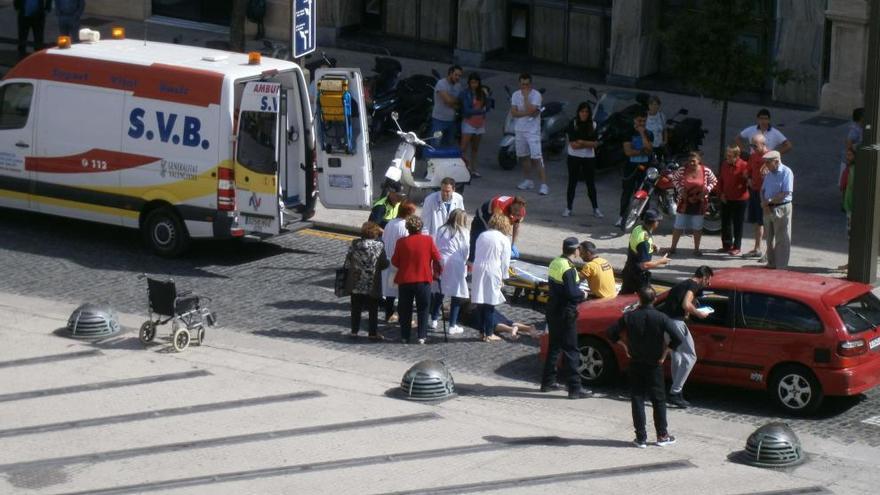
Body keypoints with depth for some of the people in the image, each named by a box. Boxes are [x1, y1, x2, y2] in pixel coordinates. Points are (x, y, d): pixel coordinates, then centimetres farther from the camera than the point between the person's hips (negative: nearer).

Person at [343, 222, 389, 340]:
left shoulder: (354, 244, -4)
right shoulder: (379, 246, -11)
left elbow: (348, 263, -2)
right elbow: (384, 264, -9)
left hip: (356, 284, 2)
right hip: (372, 285, -2)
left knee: (356, 308, 14)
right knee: (373, 310, 8)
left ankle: (354, 331, 18)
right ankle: (373, 333, 10)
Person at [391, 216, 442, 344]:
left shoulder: (401, 242, -5)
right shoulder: (428, 240, -4)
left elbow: (394, 262, 0)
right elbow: (437, 258, -1)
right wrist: (437, 271, 16)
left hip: (405, 280, 0)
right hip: (424, 280, 0)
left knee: (405, 310, 11)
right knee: (423, 309, 9)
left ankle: (405, 337, 12)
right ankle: (422, 336, 4)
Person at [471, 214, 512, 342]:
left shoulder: (482, 236, 11)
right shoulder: (504, 239, -3)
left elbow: (476, 255, 11)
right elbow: (505, 261, -4)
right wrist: (503, 277, 6)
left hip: (478, 271, 4)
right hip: (493, 273, -4)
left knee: (480, 304, 11)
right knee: (490, 304, 2)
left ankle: (484, 331, 17)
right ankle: (489, 334, 6)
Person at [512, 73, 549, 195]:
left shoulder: (536, 95, -10)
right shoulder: (515, 95, 4)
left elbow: (531, 110, -22)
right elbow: (513, 112, -6)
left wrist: (526, 96, -17)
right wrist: (528, 113, -15)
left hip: (533, 131, -5)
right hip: (519, 130, 5)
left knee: (537, 158, -13)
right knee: (523, 157, 16)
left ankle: (544, 184, -15)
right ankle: (528, 181, 32)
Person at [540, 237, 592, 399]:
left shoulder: (555, 263, 6)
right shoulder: (568, 269, -21)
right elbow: (571, 293, -26)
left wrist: (577, 292, 12)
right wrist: (582, 295, -6)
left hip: (553, 310, 9)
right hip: (565, 313, -9)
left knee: (554, 346, 19)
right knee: (571, 351, -4)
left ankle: (548, 381, 25)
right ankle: (575, 388, -3)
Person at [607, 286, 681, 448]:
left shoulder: (629, 317, -7)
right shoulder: (661, 318, -11)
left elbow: (611, 333, -6)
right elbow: (676, 339, -19)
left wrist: (625, 346, 4)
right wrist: (664, 354, -7)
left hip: (635, 364, 1)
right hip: (654, 365, -1)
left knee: (637, 400, 7)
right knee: (658, 400, 11)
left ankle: (641, 438, 5)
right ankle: (662, 436, 15)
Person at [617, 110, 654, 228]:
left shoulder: (648, 134, 6)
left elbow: (649, 149, -10)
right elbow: (628, 151, -11)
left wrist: (642, 134, -13)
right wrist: (643, 152, -13)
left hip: (644, 167, 2)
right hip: (631, 167, -1)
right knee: (626, 193, -3)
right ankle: (622, 217, 0)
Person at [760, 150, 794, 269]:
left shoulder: (786, 173, -13)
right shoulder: (769, 174, 12)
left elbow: (785, 193, -20)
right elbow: (763, 190, 13)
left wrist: (769, 201, -17)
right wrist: (765, 204, -5)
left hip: (781, 209, -8)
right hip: (768, 209, 8)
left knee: (782, 239, -3)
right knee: (770, 238, 14)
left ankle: (781, 266, 1)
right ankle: (771, 263, 23)